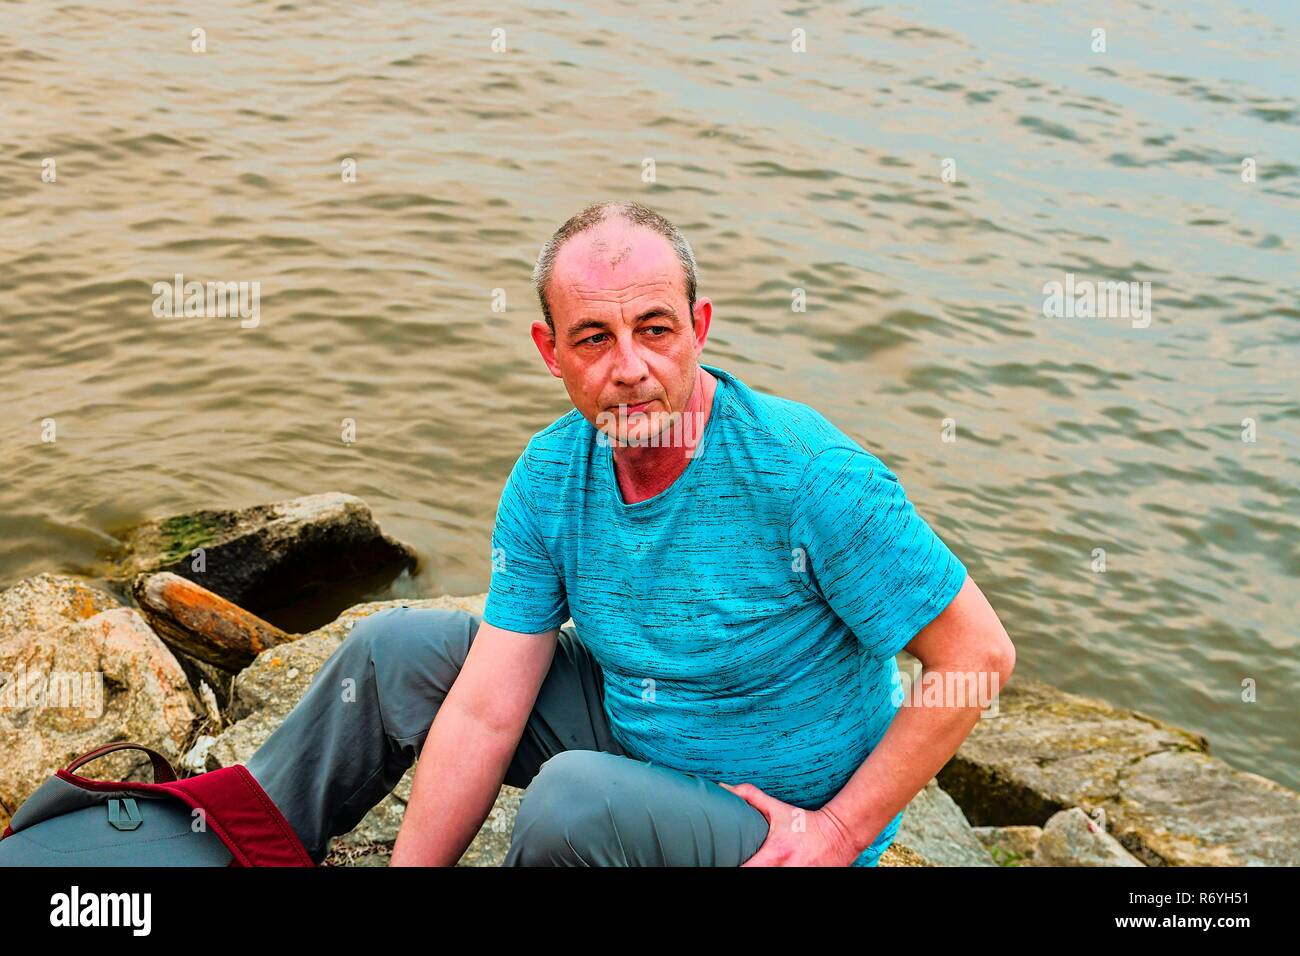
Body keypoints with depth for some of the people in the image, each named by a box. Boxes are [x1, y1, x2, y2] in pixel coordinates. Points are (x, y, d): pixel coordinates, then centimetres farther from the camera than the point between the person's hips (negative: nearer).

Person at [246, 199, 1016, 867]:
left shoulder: (808, 473, -28)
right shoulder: (549, 477, -10)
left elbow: (980, 655, -22)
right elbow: (485, 713, -10)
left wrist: (842, 833, -20)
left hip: (776, 822, -5)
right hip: (630, 729, 6)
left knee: (576, 796, -34)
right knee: (397, 649, 1)